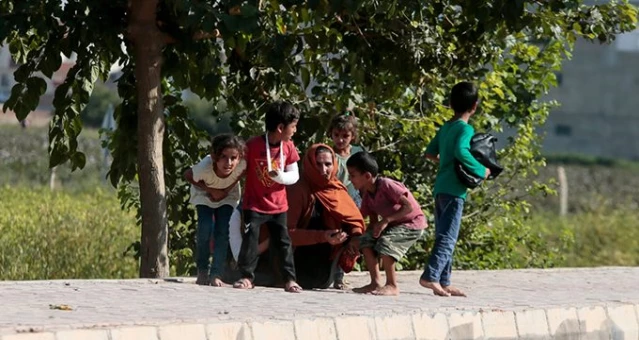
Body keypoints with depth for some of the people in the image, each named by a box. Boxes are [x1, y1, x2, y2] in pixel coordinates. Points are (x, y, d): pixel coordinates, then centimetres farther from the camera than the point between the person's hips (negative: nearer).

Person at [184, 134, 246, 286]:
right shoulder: (205, 167, -42)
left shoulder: (242, 164, -38)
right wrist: (211, 190, -25)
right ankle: (202, 271, 3)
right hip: (204, 193, -2)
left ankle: (216, 275, -3)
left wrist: (228, 189, -21)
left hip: (227, 195, 2)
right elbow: (188, 176, -20)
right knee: (206, 229, -15)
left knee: (223, 232, -10)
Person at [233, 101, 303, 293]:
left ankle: (289, 279, 9)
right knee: (250, 239, -8)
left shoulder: (288, 147, -3)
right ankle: (247, 276, -1)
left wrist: (280, 177, -19)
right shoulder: (253, 145, -16)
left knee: (283, 241, 5)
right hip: (254, 204, -4)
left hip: (278, 205, 4)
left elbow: (294, 176, 1)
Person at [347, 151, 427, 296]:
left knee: (385, 243, -29)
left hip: (413, 223, -9)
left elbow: (409, 206, -28)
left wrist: (386, 221, -29)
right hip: (393, 225, 9)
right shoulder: (367, 194, 1)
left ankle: (392, 286, -17)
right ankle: (375, 283, -4)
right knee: (366, 240, -8)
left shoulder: (387, 185, -24)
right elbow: (373, 222, 6)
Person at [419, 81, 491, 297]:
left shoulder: (445, 128, 15)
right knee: (448, 237, -11)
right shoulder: (465, 129, -9)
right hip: (454, 189, -9)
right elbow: (461, 151, -26)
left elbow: (430, 153, 20)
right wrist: (480, 171, -17)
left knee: (443, 236, 11)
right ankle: (430, 276, -22)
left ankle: (444, 282, 13)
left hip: (440, 188, 9)